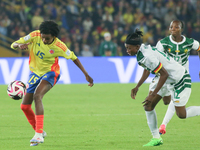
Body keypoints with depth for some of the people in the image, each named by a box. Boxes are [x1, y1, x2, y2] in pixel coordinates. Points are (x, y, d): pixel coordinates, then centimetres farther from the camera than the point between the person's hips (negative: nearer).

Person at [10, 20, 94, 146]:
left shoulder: (58, 46, -21)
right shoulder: (34, 36, -16)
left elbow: (74, 58, -7)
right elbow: (13, 45, -12)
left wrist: (86, 74, -8)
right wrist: (20, 45, -37)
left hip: (50, 73, -5)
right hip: (35, 73, 5)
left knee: (37, 96, -32)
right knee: (25, 106, 1)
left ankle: (39, 135, -35)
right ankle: (39, 131, 25)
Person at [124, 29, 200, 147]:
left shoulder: (147, 56, -31)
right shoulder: (142, 50, -2)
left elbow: (164, 74, -29)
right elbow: (147, 70, 17)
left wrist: (153, 95, -25)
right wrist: (137, 87, 15)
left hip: (180, 79, -9)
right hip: (168, 80, 9)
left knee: (181, 114, -4)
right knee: (148, 106, 2)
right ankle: (156, 138, 10)